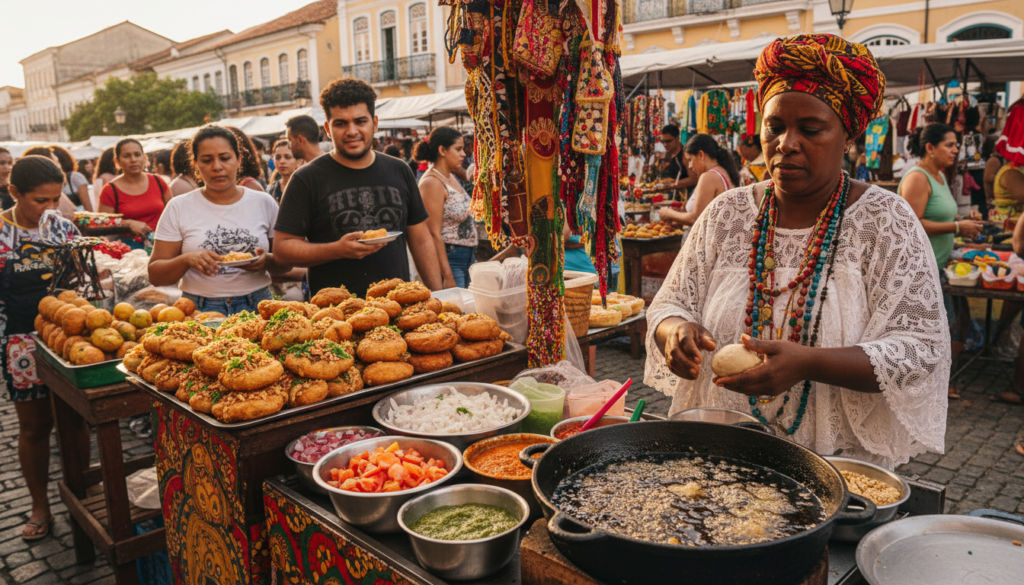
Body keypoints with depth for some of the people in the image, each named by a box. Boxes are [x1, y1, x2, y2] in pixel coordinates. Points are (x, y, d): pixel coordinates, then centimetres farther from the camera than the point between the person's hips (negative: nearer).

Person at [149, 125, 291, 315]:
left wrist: (267, 261, -7)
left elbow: (286, 263, 14)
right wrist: (186, 260, -13)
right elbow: (155, 275, 5)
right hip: (199, 311, 0)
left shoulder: (264, 203, 9)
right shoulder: (178, 208, 6)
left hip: (256, 307, 1)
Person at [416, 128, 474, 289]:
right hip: (449, 258, -9)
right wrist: (447, 276, -22)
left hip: (468, 257, 9)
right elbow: (434, 234, -19)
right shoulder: (432, 182, -15)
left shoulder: (453, 178, 14)